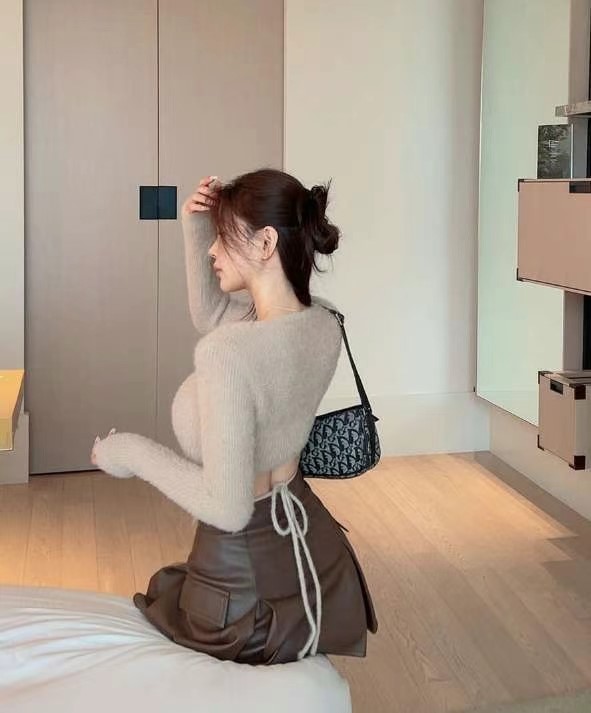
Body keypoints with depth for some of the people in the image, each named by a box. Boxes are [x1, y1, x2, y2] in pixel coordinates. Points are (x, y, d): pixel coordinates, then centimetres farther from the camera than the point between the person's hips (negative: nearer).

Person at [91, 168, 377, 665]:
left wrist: (132, 451, -16)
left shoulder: (229, 353, -31)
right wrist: (196, 230, -3)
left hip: (245, 578, -6)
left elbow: (227, 507, -28)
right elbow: (211, 316, 10)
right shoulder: (324, 323, -7)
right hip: (312, 547, 7)